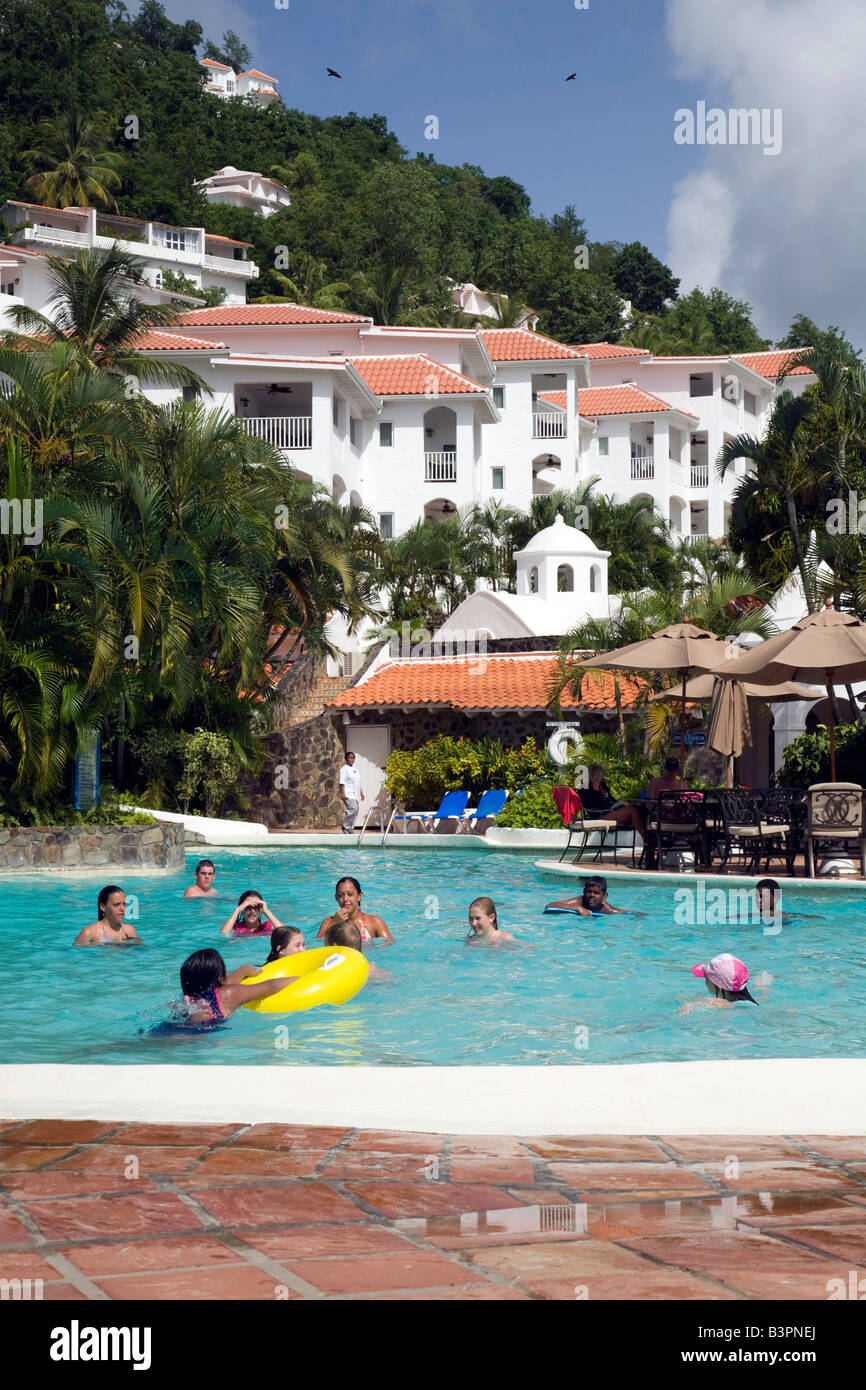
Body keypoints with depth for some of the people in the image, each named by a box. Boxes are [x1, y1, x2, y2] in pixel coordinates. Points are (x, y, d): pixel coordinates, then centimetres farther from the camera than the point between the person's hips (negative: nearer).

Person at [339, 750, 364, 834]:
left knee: (356, 810, 3)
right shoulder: (344, 769, -4)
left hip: (355, 794, 9)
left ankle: (350, 829, 10)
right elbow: (342, 782, -12)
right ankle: (345, 826, -11)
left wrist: (361, 793, 24)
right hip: (348, 793, -9)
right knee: (353, 808, -22)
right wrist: (342, 793, -21)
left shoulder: (355, 769, 21)